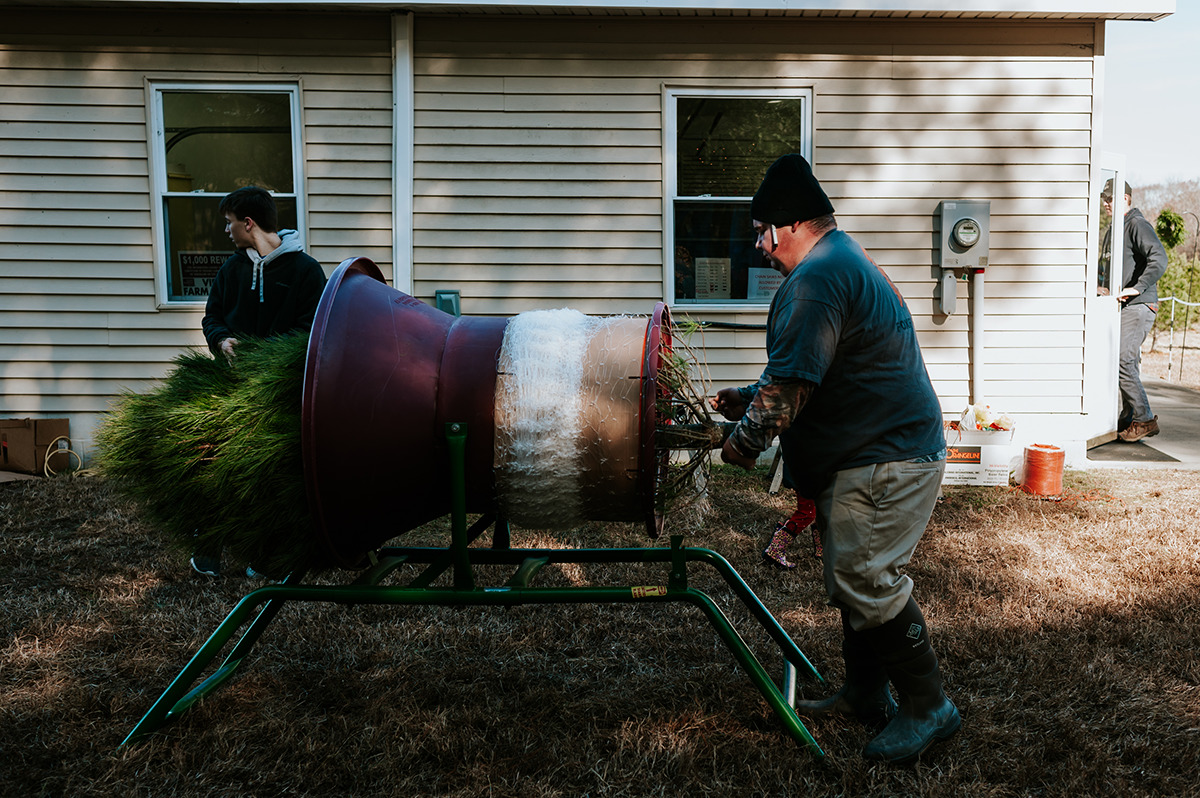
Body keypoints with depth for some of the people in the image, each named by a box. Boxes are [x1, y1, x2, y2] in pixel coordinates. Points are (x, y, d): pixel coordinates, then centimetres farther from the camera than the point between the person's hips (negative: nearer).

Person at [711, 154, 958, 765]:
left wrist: (745, 442, -10)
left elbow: (791, 382, -23)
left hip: (884, 462, -11)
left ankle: (927, 706, 4)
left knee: (862, 582, -8)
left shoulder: (816, 277, -18)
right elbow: (807, 373, 25)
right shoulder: (847, 260, 19)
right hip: (871, 455, 11)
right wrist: (749, 400, 18)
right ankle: (865, 695, 27)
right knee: (855, 577, 16)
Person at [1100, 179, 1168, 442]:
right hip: (1123, 307, 9)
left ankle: (1144, 419, -8)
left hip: (1138, 306, -9)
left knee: (1121, 361, -15)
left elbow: (1159, 259, -23)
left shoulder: (1138, 225, -10)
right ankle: (1128, 421, 17)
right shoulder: (1114, 229, 19)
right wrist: (1104, 288, 16)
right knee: (1128, 364, 11)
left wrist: (1137, 288, -27)